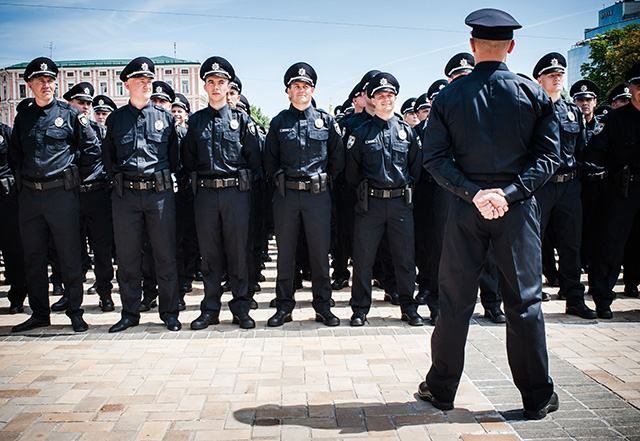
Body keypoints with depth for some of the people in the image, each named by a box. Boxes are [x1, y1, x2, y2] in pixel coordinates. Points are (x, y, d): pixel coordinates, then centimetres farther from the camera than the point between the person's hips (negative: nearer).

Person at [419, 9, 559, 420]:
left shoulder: (450, 95, 0)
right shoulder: (534, 94, 0)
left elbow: (435, 158, -7)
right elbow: (548, 155, -5)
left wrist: (473, 192, -10)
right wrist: (511, 192, -11)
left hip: (466, 207, 0)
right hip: (519, 208, 0)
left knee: (455, 300, 9)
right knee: (525, 301, 8)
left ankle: (442, 389, 21)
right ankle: (538, 397, 18)